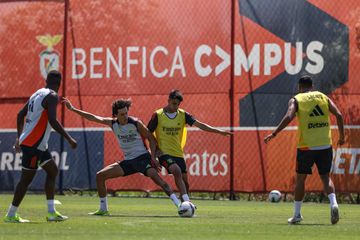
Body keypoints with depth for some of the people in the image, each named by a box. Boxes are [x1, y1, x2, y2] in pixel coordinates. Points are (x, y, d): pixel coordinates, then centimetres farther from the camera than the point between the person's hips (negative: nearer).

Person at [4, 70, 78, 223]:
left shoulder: (37, 94, 15)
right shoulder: (52, 96, -11)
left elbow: (20, 114, 20)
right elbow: (52, 120, -23)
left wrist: (19, 137, 26)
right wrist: (69, 139, -18)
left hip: (38, 144, 9)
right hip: (33, 144, -9)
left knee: (52, 170, 13)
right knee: (27, 178, -4)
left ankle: (51, 212, 11)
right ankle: (11, 215, 0)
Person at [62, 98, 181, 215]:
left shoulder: (135, 123, -11)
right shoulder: (113, 123, 2)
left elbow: (151, 139, -4)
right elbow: (93, 118, 4)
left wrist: (153, 157, -14)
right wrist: (73, 109, 0)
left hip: (142, 157, -6)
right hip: (128, 161, 6)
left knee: (154, 175, -33)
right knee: (100, 175, 0)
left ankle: (178, 203, -37)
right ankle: (103, 209, 10)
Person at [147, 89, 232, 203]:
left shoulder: (183, 115, 4)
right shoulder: (157, 115, -5)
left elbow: (199, 125, -5)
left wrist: (219, 131, -16)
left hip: (178, 154, 5)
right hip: (164, 153, -5)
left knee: (184, 182, 3)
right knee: (177, 171, -29)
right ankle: (186, 201, -33)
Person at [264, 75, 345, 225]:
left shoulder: (296, 100, 2)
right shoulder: (323, 97, 10)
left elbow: (289, 117, -15)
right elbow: (338, 115, 1)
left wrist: (274, 134, -12)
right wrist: (341, 136, 10)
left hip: (306, 146, -2)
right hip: (325, 145, 2)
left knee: (300, 178, 11)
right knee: (325, 177, 11)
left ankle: (297, 215, 14)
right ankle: (333, 203, -15)